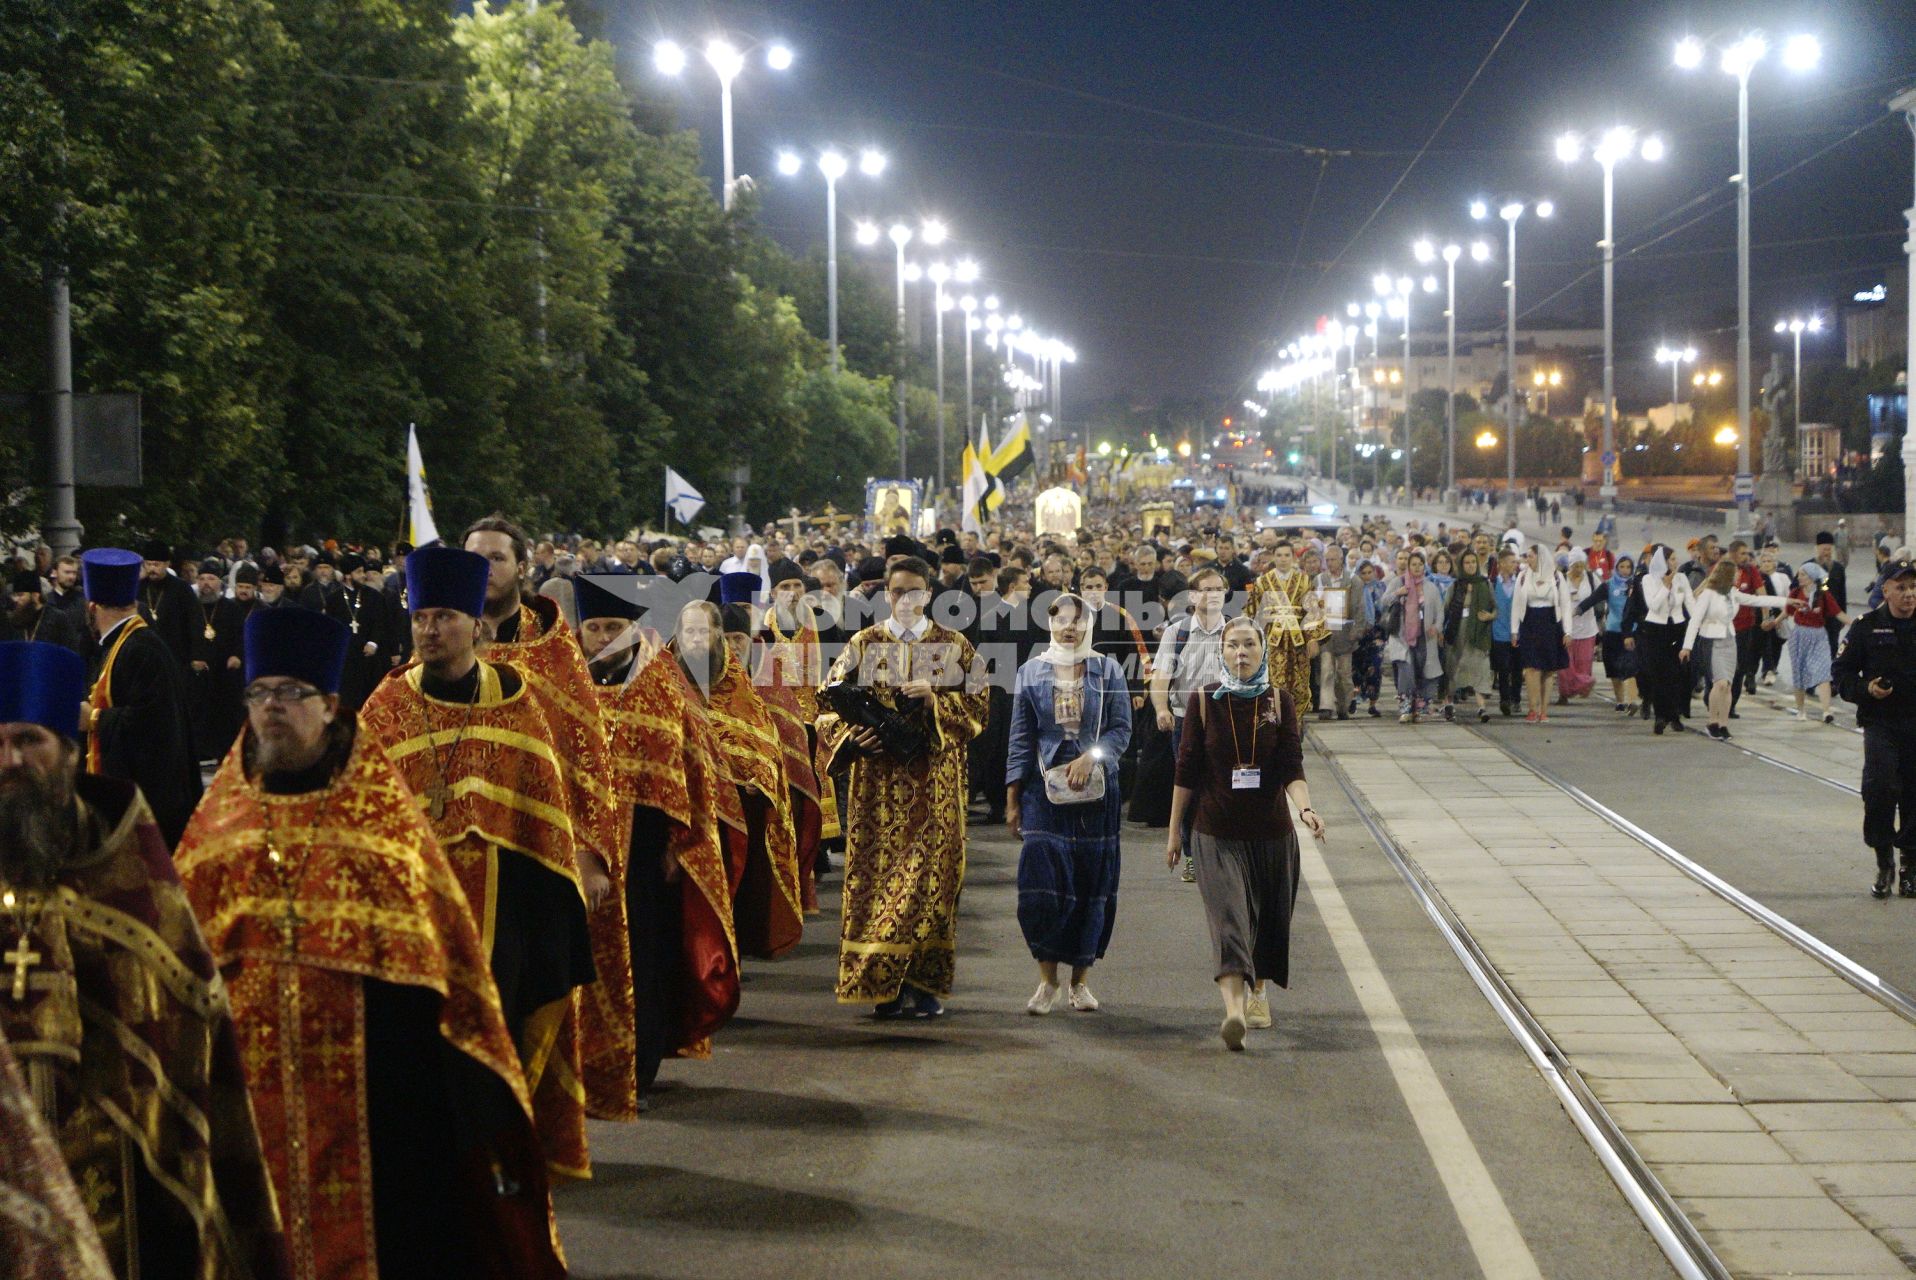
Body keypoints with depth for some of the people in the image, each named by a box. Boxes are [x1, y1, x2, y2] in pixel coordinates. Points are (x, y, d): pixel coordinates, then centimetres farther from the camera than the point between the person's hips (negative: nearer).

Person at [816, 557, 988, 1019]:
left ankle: (925, 983, 2)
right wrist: (850, 734, -14)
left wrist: (936, 698, -13)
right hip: (878, 780, 0)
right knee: (879, 873, -4)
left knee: (932, 874, -4)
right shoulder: (863, 645, 8)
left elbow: (978, 705, 3)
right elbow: (831, 703, 6)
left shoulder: (954, 646, 8)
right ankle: (884, 984, 0)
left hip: (935, 781, 0)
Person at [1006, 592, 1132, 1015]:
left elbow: (1121, 727, 0)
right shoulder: (1031, 672, 7)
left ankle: (1081, 980, 12)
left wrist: (1091, 756, -18)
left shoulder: (1107, 670, 6)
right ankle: (1047, 980, -2)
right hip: (1044, 791, 0)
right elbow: (1020, 738, 7)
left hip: (1096, 792, 0)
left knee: (1092, 884, 2)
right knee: (1042, 880, -10)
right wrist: (1012, 798, 3)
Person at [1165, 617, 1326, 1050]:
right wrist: (1174, 829, 3)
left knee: (1267, 919, 13)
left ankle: (1257, 991, 38)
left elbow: (1292, 767, -7)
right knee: (1229, 916, -16)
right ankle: (1234, 1008, -30)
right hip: (1216, 832, -2)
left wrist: (1305, 808, -25)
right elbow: (1187, 770, 2)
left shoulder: (1280, 701, -1)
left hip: (1271, 831, 2)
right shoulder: (1204, 701, -3)